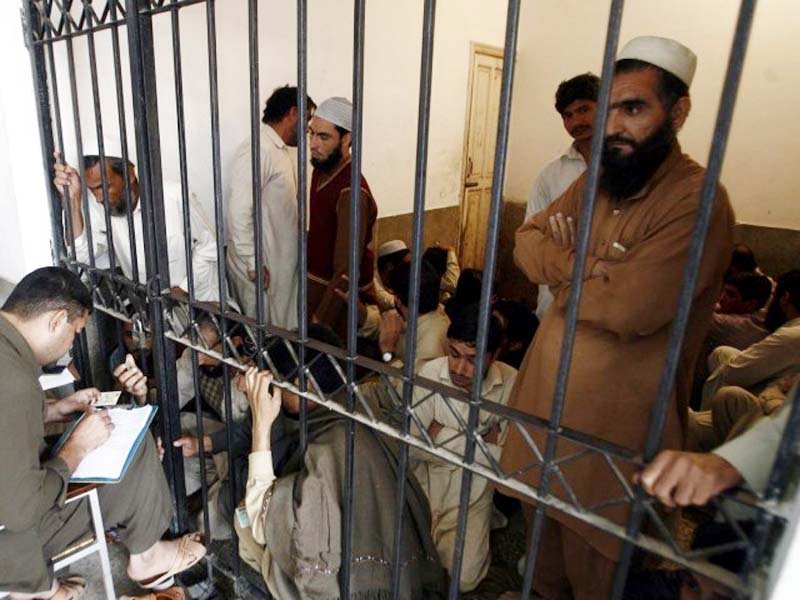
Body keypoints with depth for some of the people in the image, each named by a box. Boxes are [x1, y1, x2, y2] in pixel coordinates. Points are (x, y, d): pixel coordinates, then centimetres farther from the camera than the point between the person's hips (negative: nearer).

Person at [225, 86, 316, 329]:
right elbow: (239, 211, -25)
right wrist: (253, 263, -22)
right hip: (261, 264, -9)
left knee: (281, 330, 18)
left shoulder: (279, 150, 13)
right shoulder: (257, 149, -19)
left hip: (280, 260, 9)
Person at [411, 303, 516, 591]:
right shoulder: (430, 372, -16)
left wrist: (441, 433, -16)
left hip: (473, 491, 0)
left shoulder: (511, 382, -16)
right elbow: (412, 445, -17)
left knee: (464, 579, -12)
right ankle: (434, 534, 20)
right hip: (425, 483, 1)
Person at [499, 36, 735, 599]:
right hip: (549, 388, 7)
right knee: (541, 515, 26)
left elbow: (629, 308, -27)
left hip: (615, 411, -7)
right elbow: (527, 242, 1)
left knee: (590, 553, 15)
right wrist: (591, 267, -17)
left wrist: (562, 272, -9)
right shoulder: (594, 181, 6)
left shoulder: (697, 200, -19)